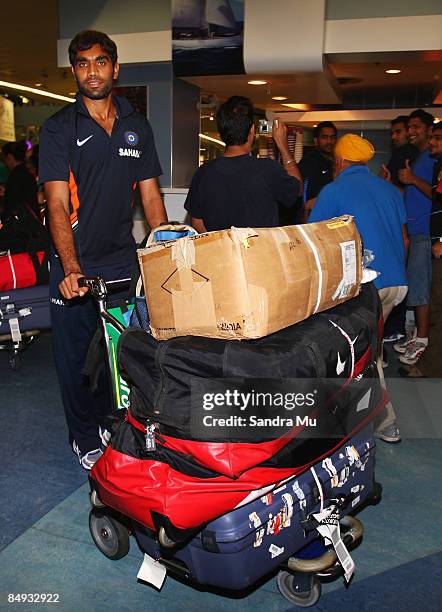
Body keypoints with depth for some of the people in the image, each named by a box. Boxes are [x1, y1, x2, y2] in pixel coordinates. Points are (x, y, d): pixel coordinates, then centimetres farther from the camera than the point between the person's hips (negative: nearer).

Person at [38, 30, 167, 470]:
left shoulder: (137, 127, 9)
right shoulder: (59, 128, -3)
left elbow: (150, 195, 10)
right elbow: (58, 204, -12)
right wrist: (71, 268, -26)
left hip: (123, 261, 3)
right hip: (74, 268, -3)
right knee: (76, 357, 7)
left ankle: (110, 425, 33)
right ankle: (85, 439, 26)